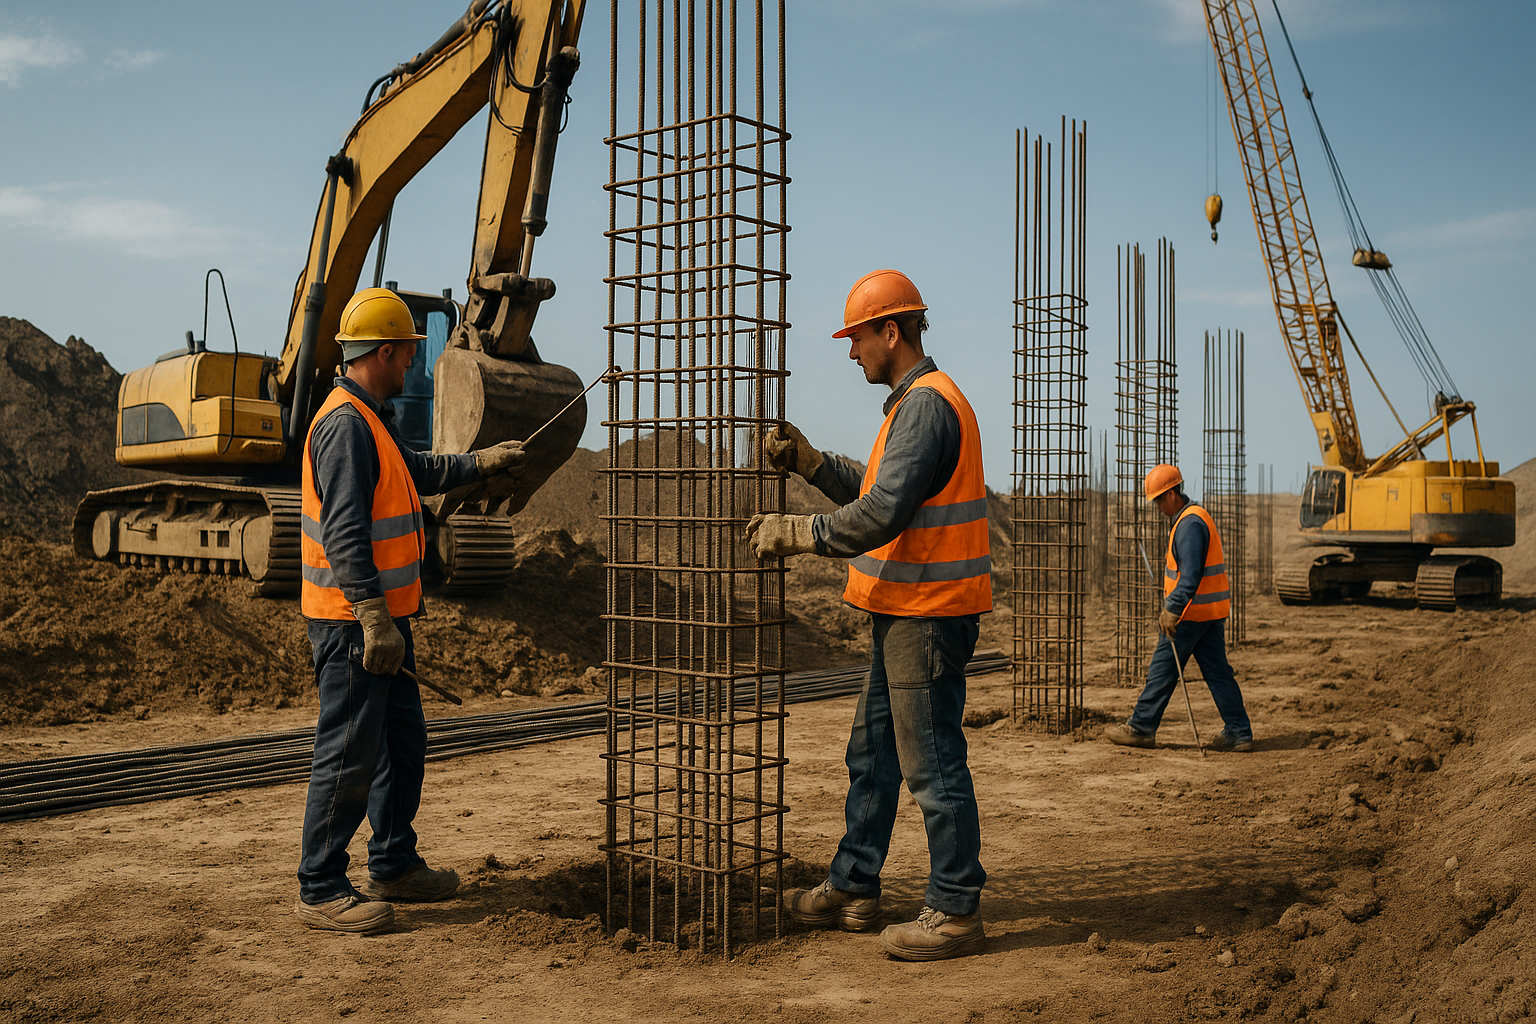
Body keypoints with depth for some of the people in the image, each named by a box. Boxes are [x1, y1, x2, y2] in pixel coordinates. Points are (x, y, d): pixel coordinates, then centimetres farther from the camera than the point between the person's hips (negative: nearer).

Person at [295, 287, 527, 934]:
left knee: (403, 740, 18)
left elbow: (416, 472, 34)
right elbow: (345, 534, -25)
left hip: (382, 615, 11)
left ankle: (394, 867, 30)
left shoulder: (369, 419, 15)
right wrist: (376, 621, -27)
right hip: (354, 620, -11)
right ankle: (320, 892, 7)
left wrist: (481, 462, 39)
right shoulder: (346, 425, -18)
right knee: (348, 754, -4)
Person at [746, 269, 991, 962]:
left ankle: (955, 912, 8)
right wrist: (808, 462, 12)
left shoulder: (926, 405, -17)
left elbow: (882, 515, -24)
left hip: (928, 615, -11)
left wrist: (795, 533, -15)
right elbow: (874, 493, 21)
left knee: (932, 764, -3)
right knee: (872, 754, 17)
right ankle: (853, 891, 28)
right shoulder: (915, 403, 18)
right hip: (905, 613, 11)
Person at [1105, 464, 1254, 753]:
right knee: (1218, 672, 9)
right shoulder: (1197, 517, 17)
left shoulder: (1190, 523, -16)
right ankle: (1239, 733, 9)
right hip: (1212, 610, 10)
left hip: (1191, 611, -10)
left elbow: (1191, 574, -26)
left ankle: (1141, 727, 8)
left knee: (1163, 669, 0)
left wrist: (1173, 610, -28)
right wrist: (1172, 607, 26)